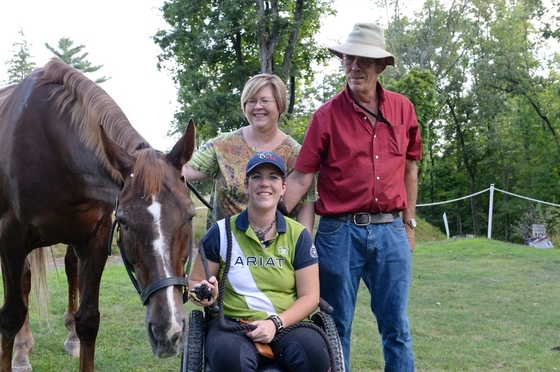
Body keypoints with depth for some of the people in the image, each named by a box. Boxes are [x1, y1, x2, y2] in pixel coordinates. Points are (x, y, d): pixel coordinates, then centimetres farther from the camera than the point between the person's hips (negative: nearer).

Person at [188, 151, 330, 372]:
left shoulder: (298, 235, 5)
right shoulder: (221, 232, 4)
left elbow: (309, 296, 3)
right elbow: (194, 282, 12)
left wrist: (275, 322, -14)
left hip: (286, 325, 1)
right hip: (232, 323, -1)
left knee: (314, 352, -32)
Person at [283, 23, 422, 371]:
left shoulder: (403, 109, 5)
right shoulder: (327, 115, -4)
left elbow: (410, 169, 14)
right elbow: (301, 177, -7)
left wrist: (409, 224, 14)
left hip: (390, 231, 2)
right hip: (340, 232, -2)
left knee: (396, 327, 8)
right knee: (337, 326, 8)